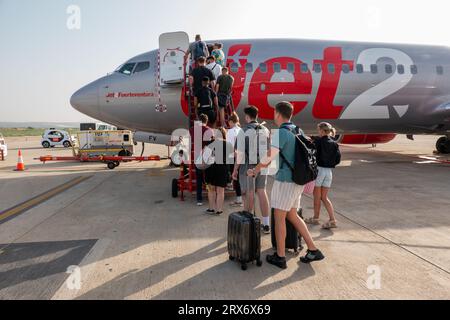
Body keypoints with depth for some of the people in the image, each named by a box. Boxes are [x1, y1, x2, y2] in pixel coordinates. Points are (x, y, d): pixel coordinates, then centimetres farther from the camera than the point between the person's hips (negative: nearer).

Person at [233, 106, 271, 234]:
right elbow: (269, 150, 8)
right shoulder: (265, 130, 6)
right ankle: (266, 224, 14)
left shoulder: (244, 131, -10)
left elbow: (240, 152, -13)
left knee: (249, 194, 4)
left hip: (248, 166, -5)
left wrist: (235, 169, -6)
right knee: (262, 192, 10)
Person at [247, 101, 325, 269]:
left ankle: (280, 257, 12)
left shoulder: (280, 133, -14)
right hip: (297, 181, 8)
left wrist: (255, 170, -3)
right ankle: (313, 250, 18)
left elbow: (269, 158, -20)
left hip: (285, 180, -8)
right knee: (292, 216, 17)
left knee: (279, 217, 3)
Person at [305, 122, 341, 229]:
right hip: (329, 171, 5)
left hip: (318, 169, -5)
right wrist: (330, 165, 15)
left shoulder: (318, 141, -10)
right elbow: (338, 159, 4)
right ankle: (333, 220, 4)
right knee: (324, 197, 12)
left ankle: (316, 218, 23)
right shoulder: (334, 144, 5)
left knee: (317, 196, 9)